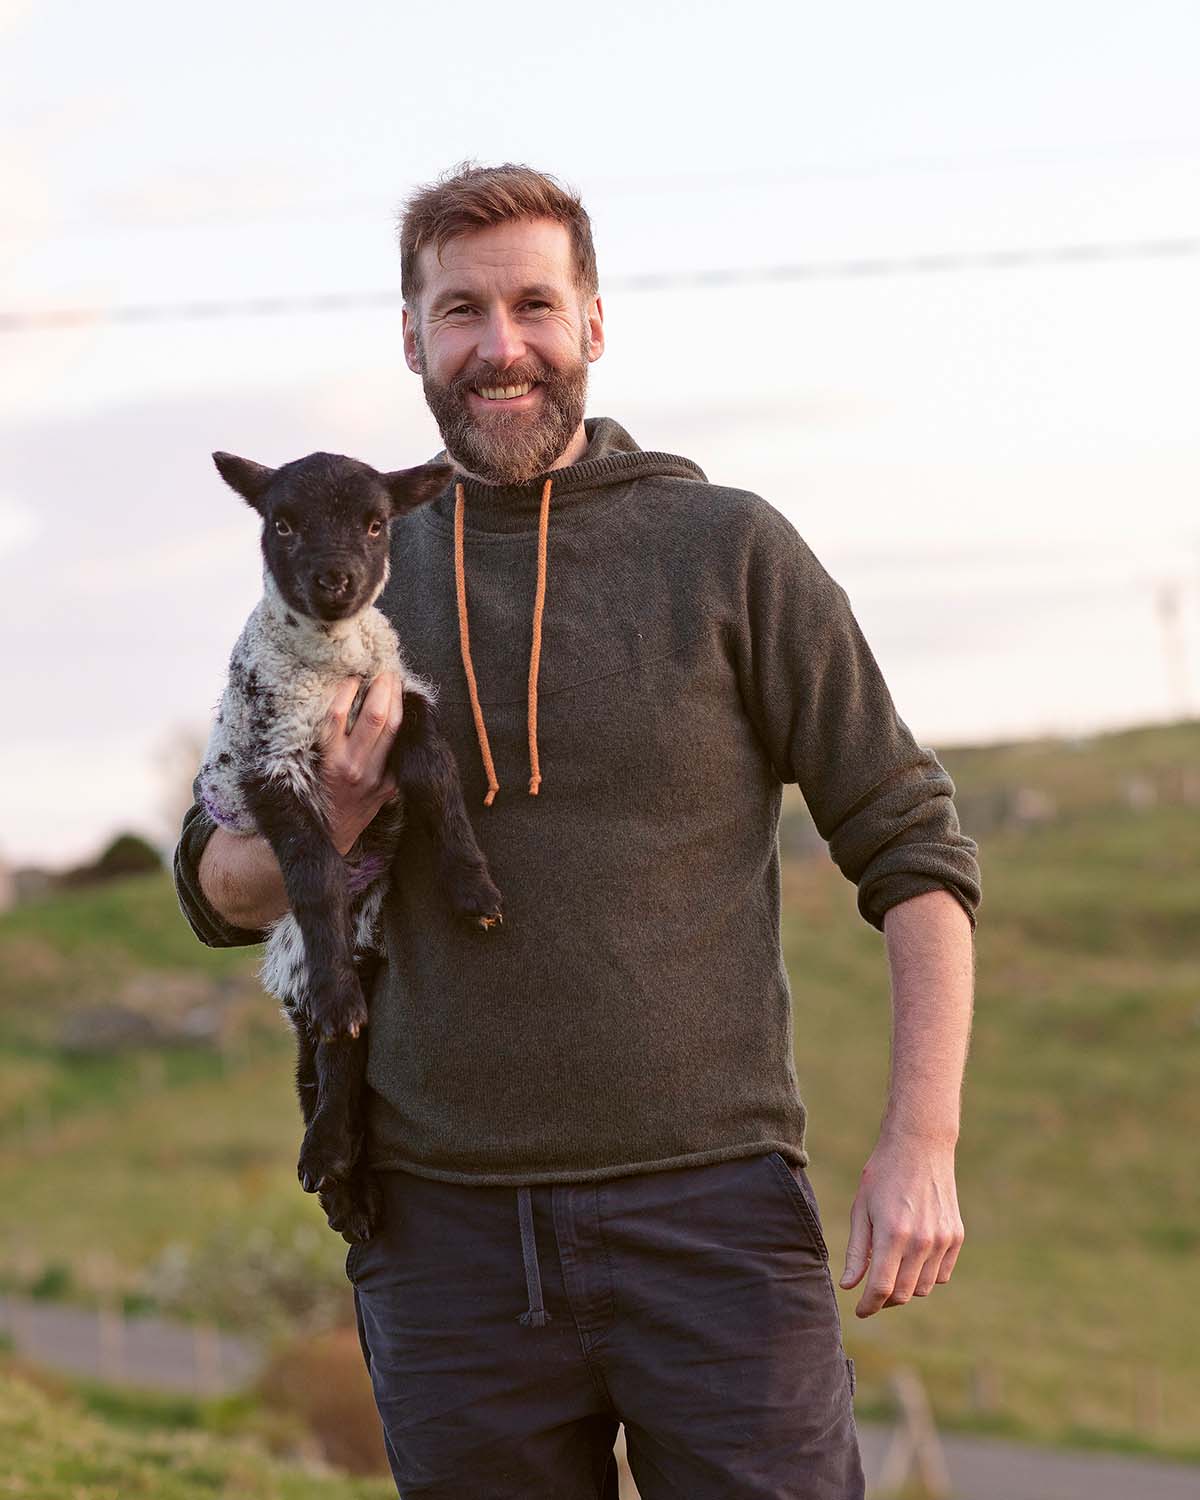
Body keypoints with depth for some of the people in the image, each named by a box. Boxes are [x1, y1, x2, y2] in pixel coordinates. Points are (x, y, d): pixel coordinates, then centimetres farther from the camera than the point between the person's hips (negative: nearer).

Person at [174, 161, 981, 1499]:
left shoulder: (732, 551, 2)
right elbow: (220, 898, 16)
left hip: (711, 1206, -3)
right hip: (450, 1231, 3)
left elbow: (911, 847, 2)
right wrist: (325, 824, -8)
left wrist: (921, 1143, -9)